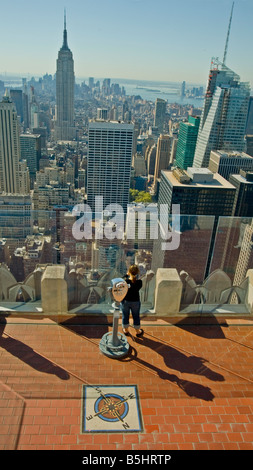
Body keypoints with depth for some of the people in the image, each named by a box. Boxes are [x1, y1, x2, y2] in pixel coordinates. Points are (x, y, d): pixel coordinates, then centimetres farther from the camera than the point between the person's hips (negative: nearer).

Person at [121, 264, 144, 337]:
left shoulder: (125, 281, -23)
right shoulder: (139, 282, -21)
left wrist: (126, 275, -4)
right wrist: (136, 277, -4)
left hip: (125, 301, 0)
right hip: (135, 302, 0)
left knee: (125, 316, 22)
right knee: (136, 316, 21)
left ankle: (126, 330, 42)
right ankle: (138, 331, 38)